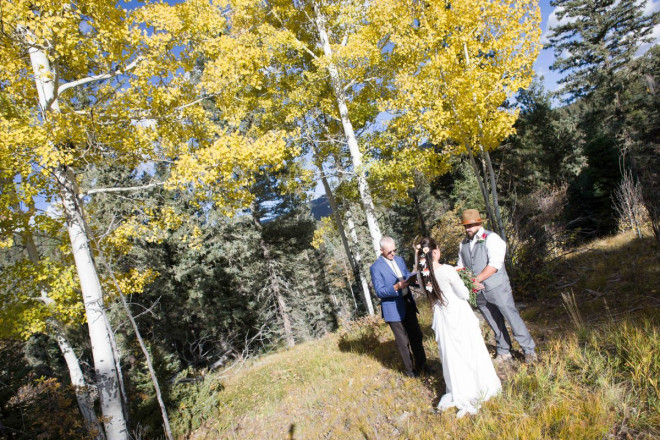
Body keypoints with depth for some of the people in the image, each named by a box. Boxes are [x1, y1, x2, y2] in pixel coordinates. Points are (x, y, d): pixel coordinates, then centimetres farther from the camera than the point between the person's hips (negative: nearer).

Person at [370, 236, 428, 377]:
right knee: (403, 341, 7)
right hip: (393, 308, -6)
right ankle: (409, 369, 26)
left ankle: (421, 364, 35)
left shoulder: (399, 260, 7)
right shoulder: (376, 268, -14)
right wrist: (396, 287, -32)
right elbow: (379, 291, -18)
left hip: (408, 304, 6)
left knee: (416, 336, 17)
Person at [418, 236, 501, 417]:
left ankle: (459, 394, 29)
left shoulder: (423, 274, -7)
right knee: (470, 351, 14)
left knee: (451, 354, 16)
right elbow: (464, 294, -14)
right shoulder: (447, 270, -23)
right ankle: (480, 387, 32)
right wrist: (465, 289, 7)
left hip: (442, 316, 5)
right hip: (459, 314, -5)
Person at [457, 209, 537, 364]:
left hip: (497, 288, -5)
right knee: (495, 324, 17)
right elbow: (461, 266, 11)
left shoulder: (491, 238, -11)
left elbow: (495, 264, -20)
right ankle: (504, 352, 32)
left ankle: (529, 350, 21)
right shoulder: (463, 244, 8)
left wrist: (476, 279, -25)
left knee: (512, 318, 4)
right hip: (479, 292, 5)